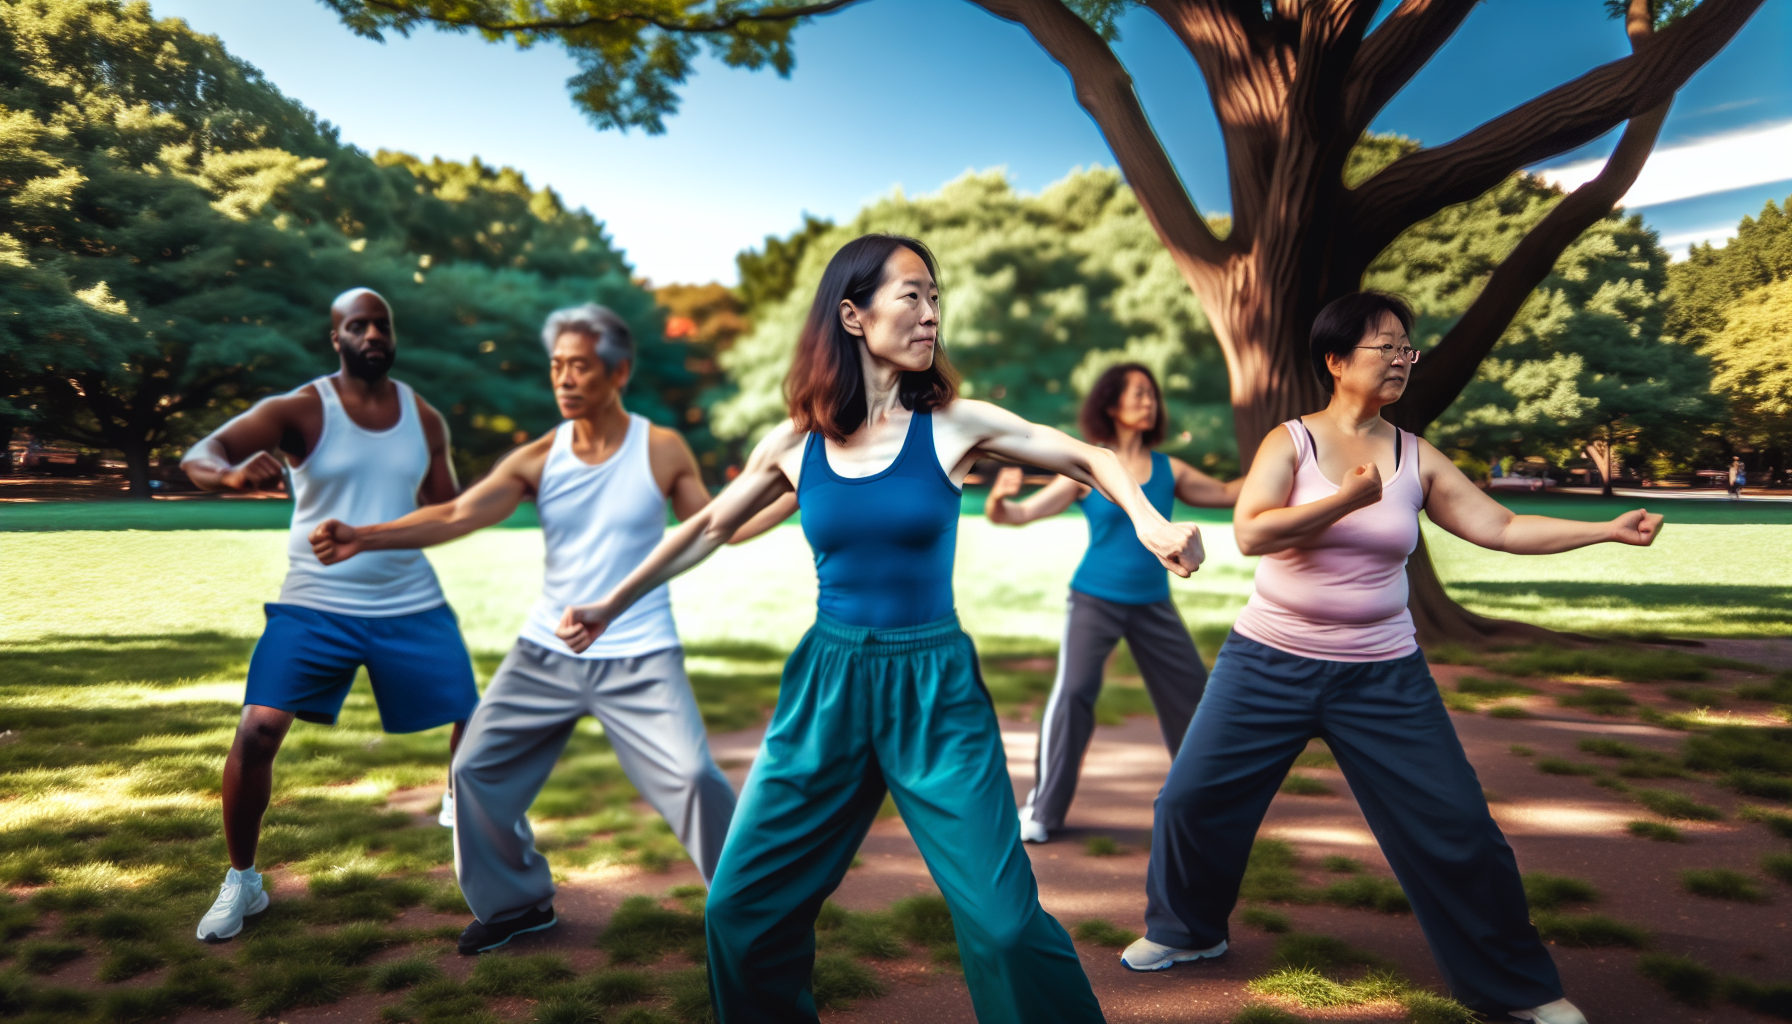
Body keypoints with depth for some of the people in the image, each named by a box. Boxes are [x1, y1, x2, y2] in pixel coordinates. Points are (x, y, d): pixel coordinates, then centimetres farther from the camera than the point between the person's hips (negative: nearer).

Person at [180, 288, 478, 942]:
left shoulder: (425, 419, 3)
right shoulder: (300, 410, -9)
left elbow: (445, 513, 10)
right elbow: (197, 457, -20)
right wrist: (232, 475, -44)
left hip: (411, 605, 3)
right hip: (315, 605, -3)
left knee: (475, 717, 6)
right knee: (256, 732, -14)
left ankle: (459, 808, 38)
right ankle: (241, 883, 7)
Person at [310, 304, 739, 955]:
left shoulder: (663, 450, -6)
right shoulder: (538, 459, -3)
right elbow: (456, 516, -12)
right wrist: (362, 538, -25)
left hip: (639, 660, -3)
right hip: (546, 655, 4)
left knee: (693, 776, -15)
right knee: (477, 770, 7)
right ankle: (517, 903, 29)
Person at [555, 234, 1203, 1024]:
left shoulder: (955, 425, -5)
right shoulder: (795, 442, 1)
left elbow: (1089, 460, 2)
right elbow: (710, 528, 14)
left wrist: (1150, 521, -18)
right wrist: (612, 605, 17)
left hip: (934, 690, -2)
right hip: (826, 683, 3)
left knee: (1003, 921, -9)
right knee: (741, 908, 6)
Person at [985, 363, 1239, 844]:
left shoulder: (1167, 469, 3)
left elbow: (1227, 494, 14)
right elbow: (1024, 513, -13)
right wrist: (997, 502, -34)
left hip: (1153, 604, 4)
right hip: (1095, 601, -4)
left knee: (1192, 691, 11)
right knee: (1072, 693, -17)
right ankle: (1042, 811, -4)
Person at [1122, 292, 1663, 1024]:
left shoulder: (1417, 458, 3)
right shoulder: (1291, 441, -5)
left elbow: (1504, 529, 2)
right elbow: (1251, 532, -19)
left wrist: (1610, 529, -3)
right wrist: (1347, 499, -22)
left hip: (1383, 676, 2)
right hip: (1271, 663, -1)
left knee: (1456, 829, 1)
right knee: (1191, 799, 0)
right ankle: (1185, 931, 28)